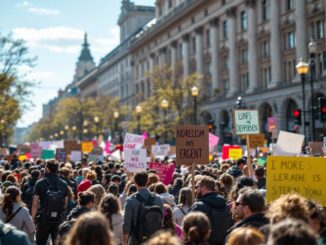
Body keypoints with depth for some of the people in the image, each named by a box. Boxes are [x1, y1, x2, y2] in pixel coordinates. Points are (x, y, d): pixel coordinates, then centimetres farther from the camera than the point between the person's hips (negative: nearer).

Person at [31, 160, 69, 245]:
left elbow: (35, 203, -9)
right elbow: (65, 203, 4)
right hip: (59, 219, 2)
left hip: (44, 218, -2)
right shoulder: (64, 184, 1)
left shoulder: (40, 183, -7)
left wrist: (33, 218, -2)